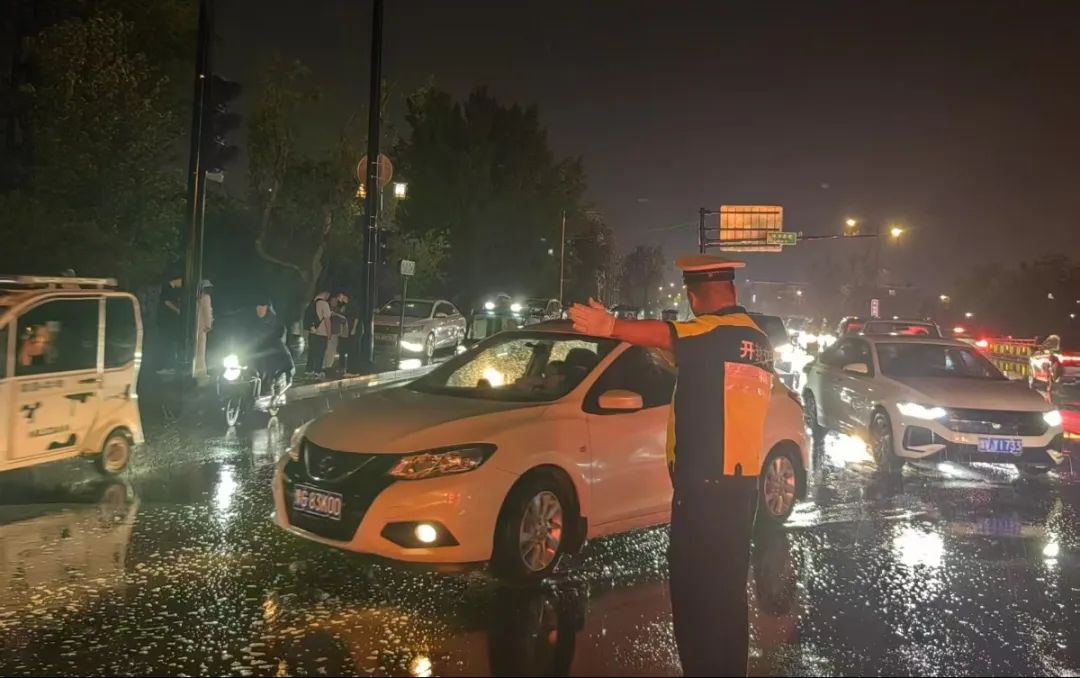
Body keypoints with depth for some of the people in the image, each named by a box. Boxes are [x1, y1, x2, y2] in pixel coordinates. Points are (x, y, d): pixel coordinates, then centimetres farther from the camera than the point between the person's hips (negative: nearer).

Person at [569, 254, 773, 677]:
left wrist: (614, 327, -44)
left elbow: (668, 335, -31)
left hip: (704, 484, -9)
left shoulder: (715, 333, -12)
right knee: (728, 589, 18)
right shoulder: (758, 340, 15)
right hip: (742, 481, 9)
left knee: (695, 590, -4)